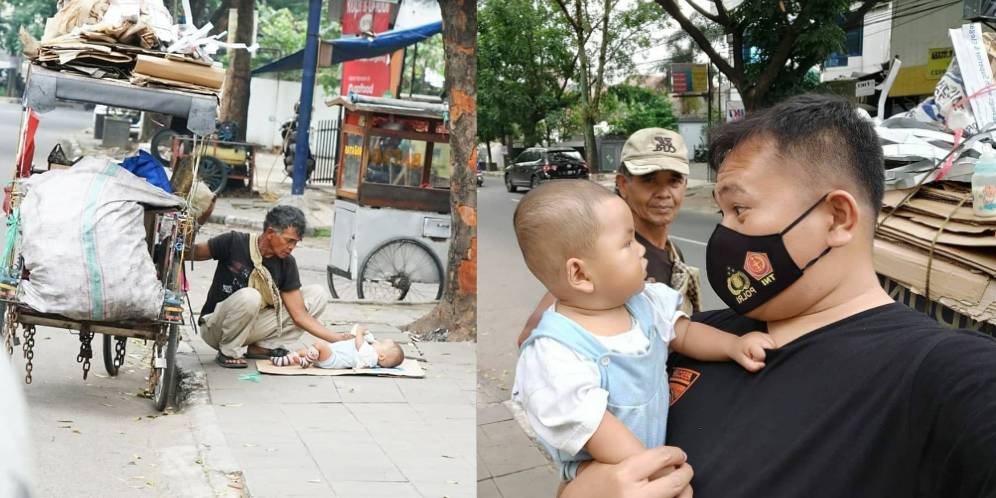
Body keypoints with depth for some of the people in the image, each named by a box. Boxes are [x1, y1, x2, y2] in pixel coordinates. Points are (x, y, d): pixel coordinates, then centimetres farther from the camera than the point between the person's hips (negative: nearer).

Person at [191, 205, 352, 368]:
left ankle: (262, 347, -5)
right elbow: (193, 253, -6)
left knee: (317, 295, -5)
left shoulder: (286, 264, -6)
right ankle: (229, 352, -12)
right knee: (249, 297, -38)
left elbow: (299, 315, -7)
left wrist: (338, 339, -16)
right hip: (215, 329, -5)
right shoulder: (234, 243, -16)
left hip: (251, 326, 5)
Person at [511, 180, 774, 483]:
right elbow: (596, 429, -28)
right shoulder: (556, 357, -28)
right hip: (608, 480, -8)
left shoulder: (643, 301, -3)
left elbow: (683, 333, 13)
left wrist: (733, 345, -4)